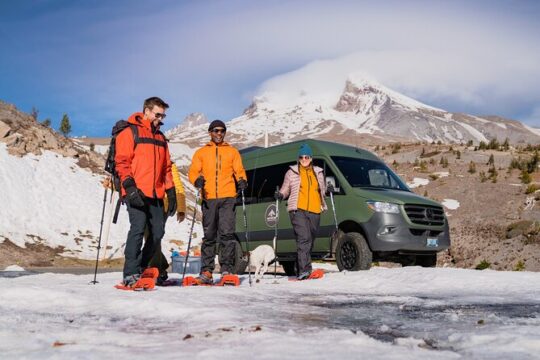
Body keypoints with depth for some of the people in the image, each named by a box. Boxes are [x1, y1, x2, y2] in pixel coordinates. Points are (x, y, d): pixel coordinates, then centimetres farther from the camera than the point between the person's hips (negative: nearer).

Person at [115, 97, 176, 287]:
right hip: (136, 193, -7)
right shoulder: (130, 132, 3)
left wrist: (171, 192, 16)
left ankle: (142, 269, 17)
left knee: (158, 232, 3)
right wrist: (129, 186, -15)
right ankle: (131, 274, -10)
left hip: (156, 194, 7)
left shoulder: (160, 138, 23)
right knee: (138, 228, -16)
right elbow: (121, 162, -5)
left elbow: (166, 167, 24)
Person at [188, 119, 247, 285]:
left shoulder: (232, 151, 17)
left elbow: (239, 170, 11)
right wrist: (197, 180, -15)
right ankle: (206, 271, 6)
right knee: (209, 235, 3)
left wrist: (242, 180, -12)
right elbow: (193, 172, 8)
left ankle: (227, 269, -2)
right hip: (208, 198, 1)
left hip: (227, 197, -1)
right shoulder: (201, 152, 17)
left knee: (227, 233, -8)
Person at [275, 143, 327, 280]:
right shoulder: (292, 172, 10)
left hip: (314, 211, 4)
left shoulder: (318, 172, 19)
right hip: (297, 210, -4)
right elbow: (285, 189, 14)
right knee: (304, 238, -21)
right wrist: (280, 195, -6)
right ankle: (304, 269, -27)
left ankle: (301, 270, 17)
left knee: (310, 240, 6)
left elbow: (322, 190, 28)